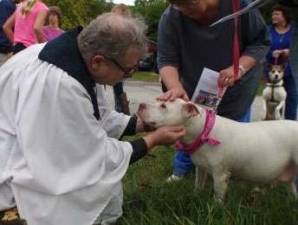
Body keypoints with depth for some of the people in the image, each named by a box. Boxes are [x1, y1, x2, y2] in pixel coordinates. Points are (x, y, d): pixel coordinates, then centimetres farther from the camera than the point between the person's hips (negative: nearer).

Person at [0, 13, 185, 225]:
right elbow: (95, 158, -26)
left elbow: (99, 118, 8)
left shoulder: (84, 60, -8)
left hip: (43, 155, 9)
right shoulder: (58, 85, -36)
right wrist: (153, 140, -15)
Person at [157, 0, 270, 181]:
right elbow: (166, 60, -23)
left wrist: (240, 67, -33)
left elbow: (261, 41, -16)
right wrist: (175, 86, -45)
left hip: (236, 91, -1)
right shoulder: (171, 18, -23)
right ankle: (180, 172, 35)